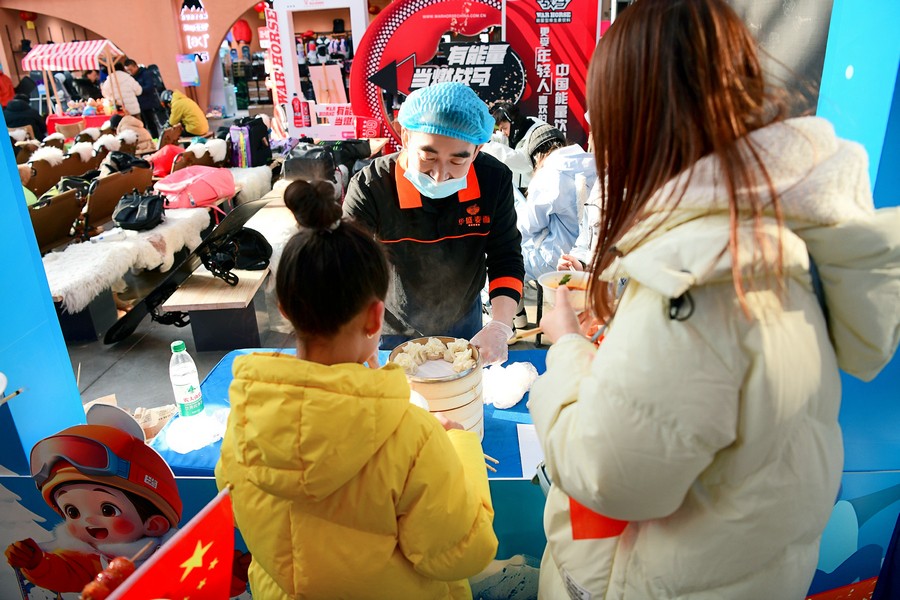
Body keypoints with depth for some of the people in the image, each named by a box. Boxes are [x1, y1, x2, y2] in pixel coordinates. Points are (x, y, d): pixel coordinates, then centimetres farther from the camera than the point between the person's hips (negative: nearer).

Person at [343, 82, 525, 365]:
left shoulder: (495, 180, -19)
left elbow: (505, 259, -13)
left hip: (463, 325, 3)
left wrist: (500, 326, -28)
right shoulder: (369, 189, -29)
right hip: (392, 332, -2)